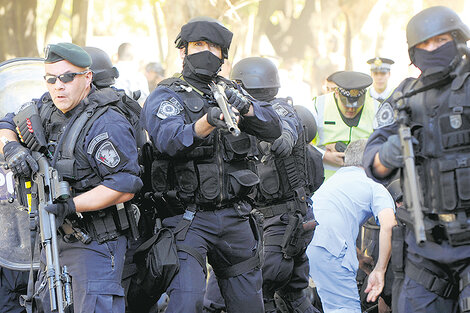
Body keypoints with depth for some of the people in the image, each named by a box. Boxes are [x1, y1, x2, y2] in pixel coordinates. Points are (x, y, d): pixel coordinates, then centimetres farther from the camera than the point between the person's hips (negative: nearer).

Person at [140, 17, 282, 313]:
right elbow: (168, 139, -23)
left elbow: (273, 128, 3)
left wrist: (246, 108, -17)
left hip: (235, 218, 5)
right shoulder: (166, 96, -3)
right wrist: (207, 122, -42)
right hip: (189, 218, -5)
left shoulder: (231, 92, 14)